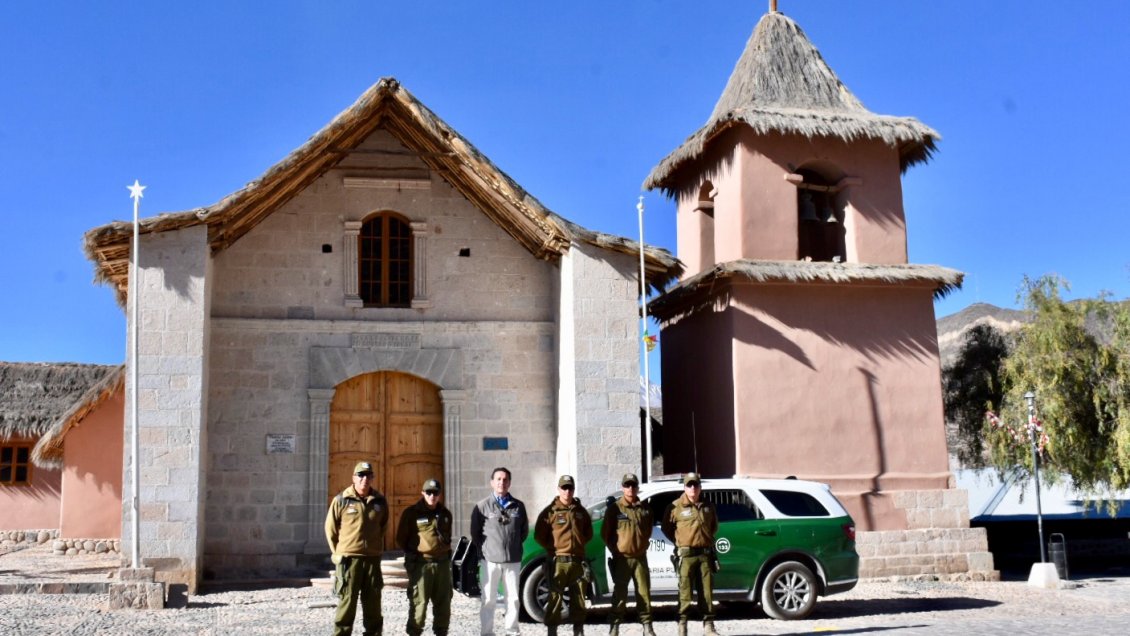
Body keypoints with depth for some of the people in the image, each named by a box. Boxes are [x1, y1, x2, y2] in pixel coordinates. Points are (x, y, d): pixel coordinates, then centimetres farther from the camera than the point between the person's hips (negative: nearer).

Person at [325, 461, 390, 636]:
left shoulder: (380, 501, 5)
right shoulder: (341, 500, -4)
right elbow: (331, 528, 3)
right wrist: (338, 553, 4)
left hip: (373, 558, 4)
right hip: (349, 558, -4)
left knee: (373, 602, 10)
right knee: (347, 601, -3)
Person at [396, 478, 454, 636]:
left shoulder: (445, 513, 12)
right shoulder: (411, 513, -4)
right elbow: (401, 539, 1)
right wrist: (412, 553, 1)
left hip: (442, 562, 5)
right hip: (420, 563, -5)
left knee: (443, 602, 10)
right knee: (418, 602, -6)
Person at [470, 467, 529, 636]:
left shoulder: (518, 506, 7)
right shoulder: (482, 506, 0)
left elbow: (524, 530, 16)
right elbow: (475, 532, 5)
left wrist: (514, 546, 11)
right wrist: (484, 550, 4)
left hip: (513, 560, 2)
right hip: (490, 560, -2)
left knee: (513, 598, 7)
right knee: (488, 599, 2)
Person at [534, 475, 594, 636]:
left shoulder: (581, 511, 12)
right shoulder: (550, 511, -2)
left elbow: (588, 533, 22)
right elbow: (539, 535, -2)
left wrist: (579, 544, 10)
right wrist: (553, 548, -3)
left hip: (578, 560, 4)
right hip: (558, 561, -4)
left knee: (579, 597, 7)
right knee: (555, 597, -3)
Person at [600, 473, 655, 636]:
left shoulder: (645, 509, 7)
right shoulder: (615, 508, -3)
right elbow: (605, 532, 0)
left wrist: (644, 545, 13)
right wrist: (614, 549, -1)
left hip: (640, 557, 3)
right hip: (622, 558, -3)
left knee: (644, 593, 4)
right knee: (620, 594, 0)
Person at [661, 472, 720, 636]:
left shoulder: (708, 506, 11)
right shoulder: (676, 507, -2)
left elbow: (714, 526, 27)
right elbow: (666, 528, 6)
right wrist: (680, 542, 6)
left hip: (705, 554, 4)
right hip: (686, 555, -4)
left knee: (707, 591, 6)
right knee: (685, 592, -3)